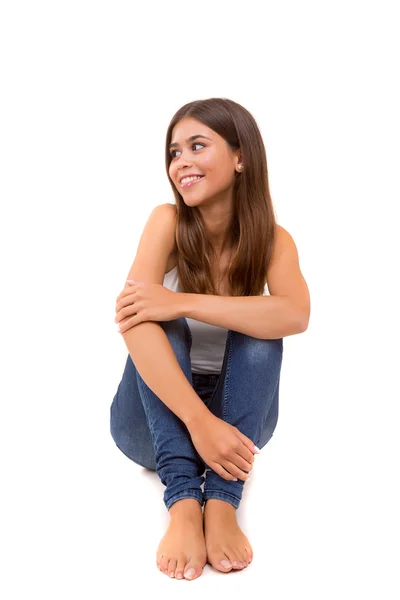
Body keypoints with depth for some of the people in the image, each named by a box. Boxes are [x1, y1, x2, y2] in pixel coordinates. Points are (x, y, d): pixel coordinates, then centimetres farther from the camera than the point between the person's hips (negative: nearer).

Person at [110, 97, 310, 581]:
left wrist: (181, 303, -39)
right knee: (153, 325, -28)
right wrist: (199, 421, -41)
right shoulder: (168, 222, -15)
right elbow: (134, 320, -31)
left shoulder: (272, 238, -11)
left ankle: (222, 502, -35)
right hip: (157, 419, -1)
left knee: (258, 331, -26)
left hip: (237, 415, 1)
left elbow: (296, 315, -32)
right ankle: (184, 501, -38)